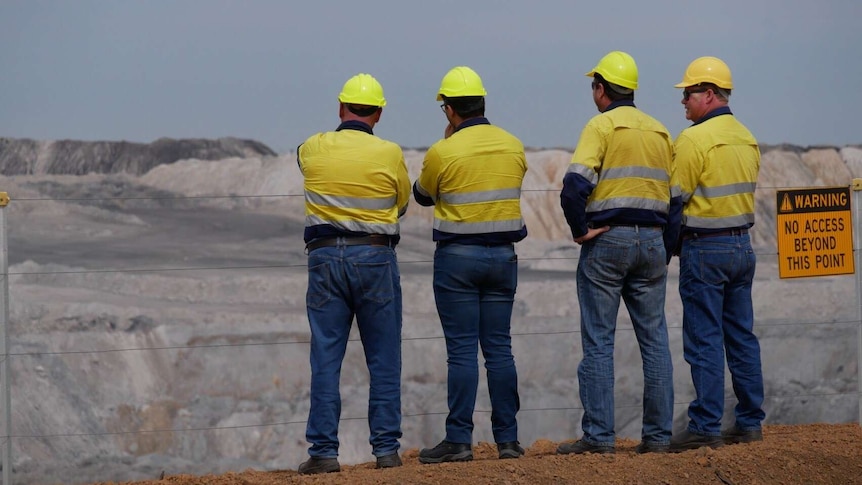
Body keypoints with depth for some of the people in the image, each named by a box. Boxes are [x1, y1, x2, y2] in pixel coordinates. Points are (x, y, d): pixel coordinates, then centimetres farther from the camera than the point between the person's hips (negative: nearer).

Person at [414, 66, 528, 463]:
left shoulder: (443, 152, -11)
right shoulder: (513, 147, 3)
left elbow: (422, 195, 7)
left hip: (457, 256, -4)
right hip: (503, 255, 4)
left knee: (462, 350, -3)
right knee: (499, 348, 8)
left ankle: (459, 439, -3)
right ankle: (507, 438, 7)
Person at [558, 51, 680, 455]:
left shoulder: (602, 126, -5)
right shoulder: (660, 132, 14)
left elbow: (575, 186, -19)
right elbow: (676, 198, 14)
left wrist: (581, 230, -7)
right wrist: (664, 254, 16)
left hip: (607, 240, -5)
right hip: (651, 240, 5)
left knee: (598, 342, -2)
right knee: (655, 341, 7)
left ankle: (598, 436, -5)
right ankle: (658, 435, 7)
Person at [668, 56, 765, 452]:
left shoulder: (694, 139, -15)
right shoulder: (746, 138, 11)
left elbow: (674, 198, -13)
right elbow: (743, 192, 13)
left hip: (704, 247, -8)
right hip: (742, 245, 8)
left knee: (704, 341, -5)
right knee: (741, 335, 11)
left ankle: (705, 426, -6)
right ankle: (749, 422, 13)